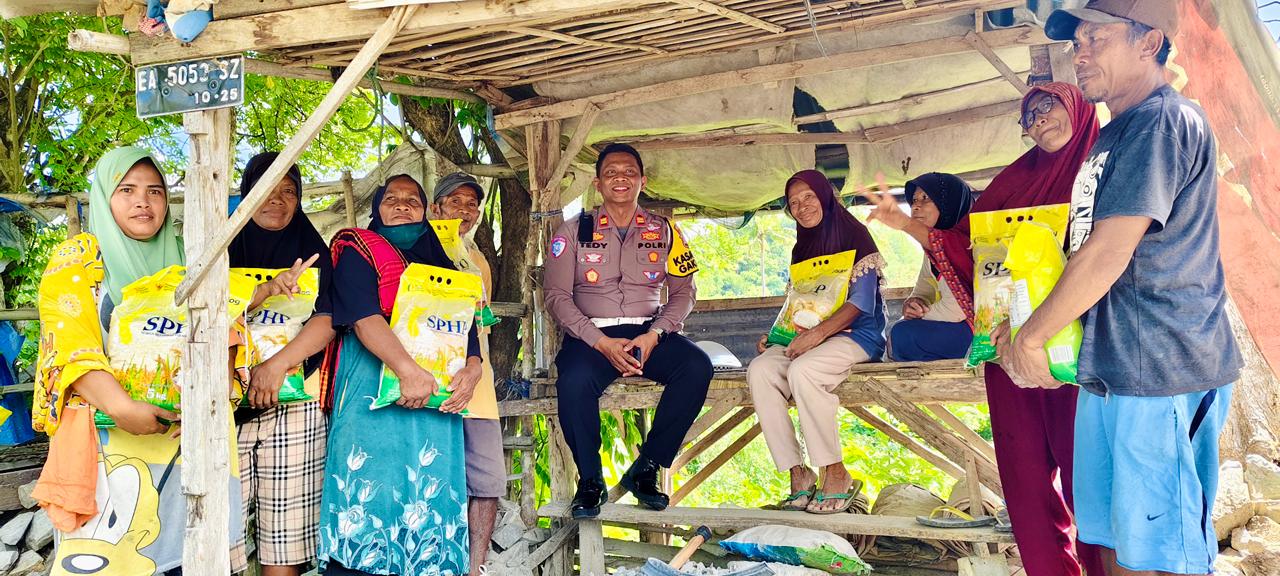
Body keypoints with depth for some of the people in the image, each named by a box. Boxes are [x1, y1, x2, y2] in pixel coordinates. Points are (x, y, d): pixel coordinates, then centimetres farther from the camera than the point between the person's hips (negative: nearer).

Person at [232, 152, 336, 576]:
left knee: (285, 536, -3)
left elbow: (327, 321, -3)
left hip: (292, 405, -1)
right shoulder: (224, 250, 14)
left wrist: (278, 364, -17)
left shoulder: (313, 254, 11)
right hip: (229, 405, 1)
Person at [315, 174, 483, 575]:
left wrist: (472, 368, -8)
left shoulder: (442, 262, 23)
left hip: (437, 392, 5)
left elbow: (467, 328, 15)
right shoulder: (358, 249, 7)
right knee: (367, 485, -11)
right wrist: (408, 370, -24)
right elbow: (363, 316, -10)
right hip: (373, 386, -5)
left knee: (431, 493, 0)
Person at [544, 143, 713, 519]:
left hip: (649, 333, 2)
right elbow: (557, 296, -1)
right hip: (591, 335, -2)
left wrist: (653, 336, -11)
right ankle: (590, 481, -12)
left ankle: (646, 470, -14)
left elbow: (684, 291, 8)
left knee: (697, 366, -27)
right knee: (574, 381, -35)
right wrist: (603, 343, -15)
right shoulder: (574, 231, 6)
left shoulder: (663, 231, 12)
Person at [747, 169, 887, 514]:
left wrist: (818, 333, -25)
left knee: (802, 370, -36)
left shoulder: (854, 236, -2)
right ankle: (798, 475, -25)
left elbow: (861, 302, -12)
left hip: (855, 334, -6)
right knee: (759, 370, -23)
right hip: (808, 337, 7)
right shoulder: (802, 249, 20)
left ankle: (835, 474, -24)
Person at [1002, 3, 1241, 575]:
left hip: (1161, 374, -10)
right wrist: (1014, 330, 12)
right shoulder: (1114, 136, 19)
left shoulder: (1164, 122, -12)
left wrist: (1030, 338, -10)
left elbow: (1108, 253, -19)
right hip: (1108, 368, 10)